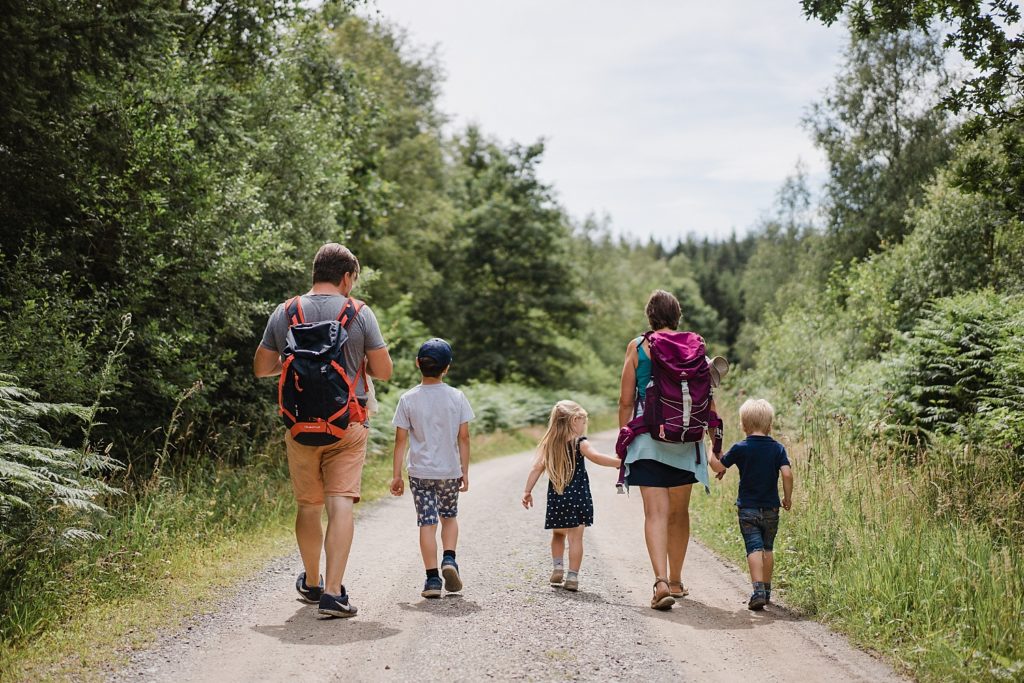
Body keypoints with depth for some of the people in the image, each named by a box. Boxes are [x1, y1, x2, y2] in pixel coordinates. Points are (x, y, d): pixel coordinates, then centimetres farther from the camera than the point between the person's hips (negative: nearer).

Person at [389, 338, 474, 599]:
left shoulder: (408, 399, -5)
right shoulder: (457, 397, -3)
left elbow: (401, 439, -4)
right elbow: (463, 437, -2)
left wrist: (396, 475, 2)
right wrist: (465, 471, 7)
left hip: (420, 472, -1)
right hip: (450, 471, 1)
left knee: (427, 523, 3)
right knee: (449, 516, 21)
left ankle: (432, 578, 0)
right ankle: (449, 559, 1)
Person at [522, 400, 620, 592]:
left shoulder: (548, 444, 6)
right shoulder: (579, 443, -7)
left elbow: (536, 467, 3)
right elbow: (596, 457, -24)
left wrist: (527, 492, 7)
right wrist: (619, 462, -26)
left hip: (556, 499, 4)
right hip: (577, 497, -4)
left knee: (558, 534, 23)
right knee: (575, 537, -1)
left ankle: (557, 568, 18)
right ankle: (572, 577, -4)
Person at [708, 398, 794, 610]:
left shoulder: (740, 449, -7)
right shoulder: (778, 448, -3)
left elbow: (718, 467, 1)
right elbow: (787, 474, -13)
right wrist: (788, 497, 1)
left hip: (747, 508, -2)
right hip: (771, 508, 2)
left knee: (754, 548, -5)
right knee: (767, 548, 17)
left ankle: (758, 590, -20)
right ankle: (766, 589, 24)